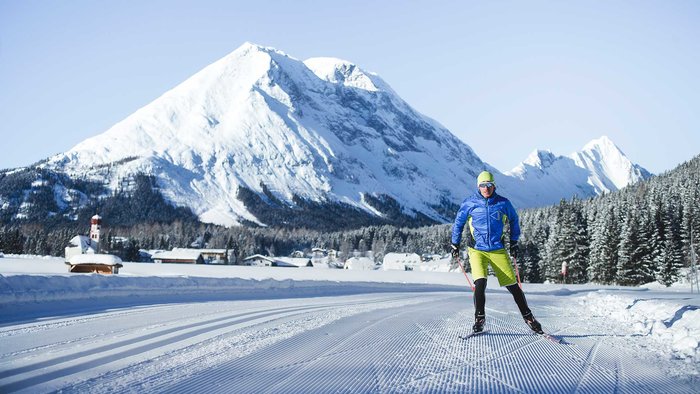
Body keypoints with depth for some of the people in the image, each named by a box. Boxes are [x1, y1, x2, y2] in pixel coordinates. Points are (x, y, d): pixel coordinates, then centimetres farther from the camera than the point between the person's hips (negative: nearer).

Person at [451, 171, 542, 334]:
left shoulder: (503, 203, 0)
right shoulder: (469, 203, -3)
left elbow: (514, 220, 17)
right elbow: (458, 222, 11)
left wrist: (514, 242, 16)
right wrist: (455, 244, 13)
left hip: (498, 249, 1)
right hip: (477, 250, -1)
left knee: (512, 285, 0)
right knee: (480, 283, -20)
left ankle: (528, 317, 16)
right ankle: (479, 319, -2)